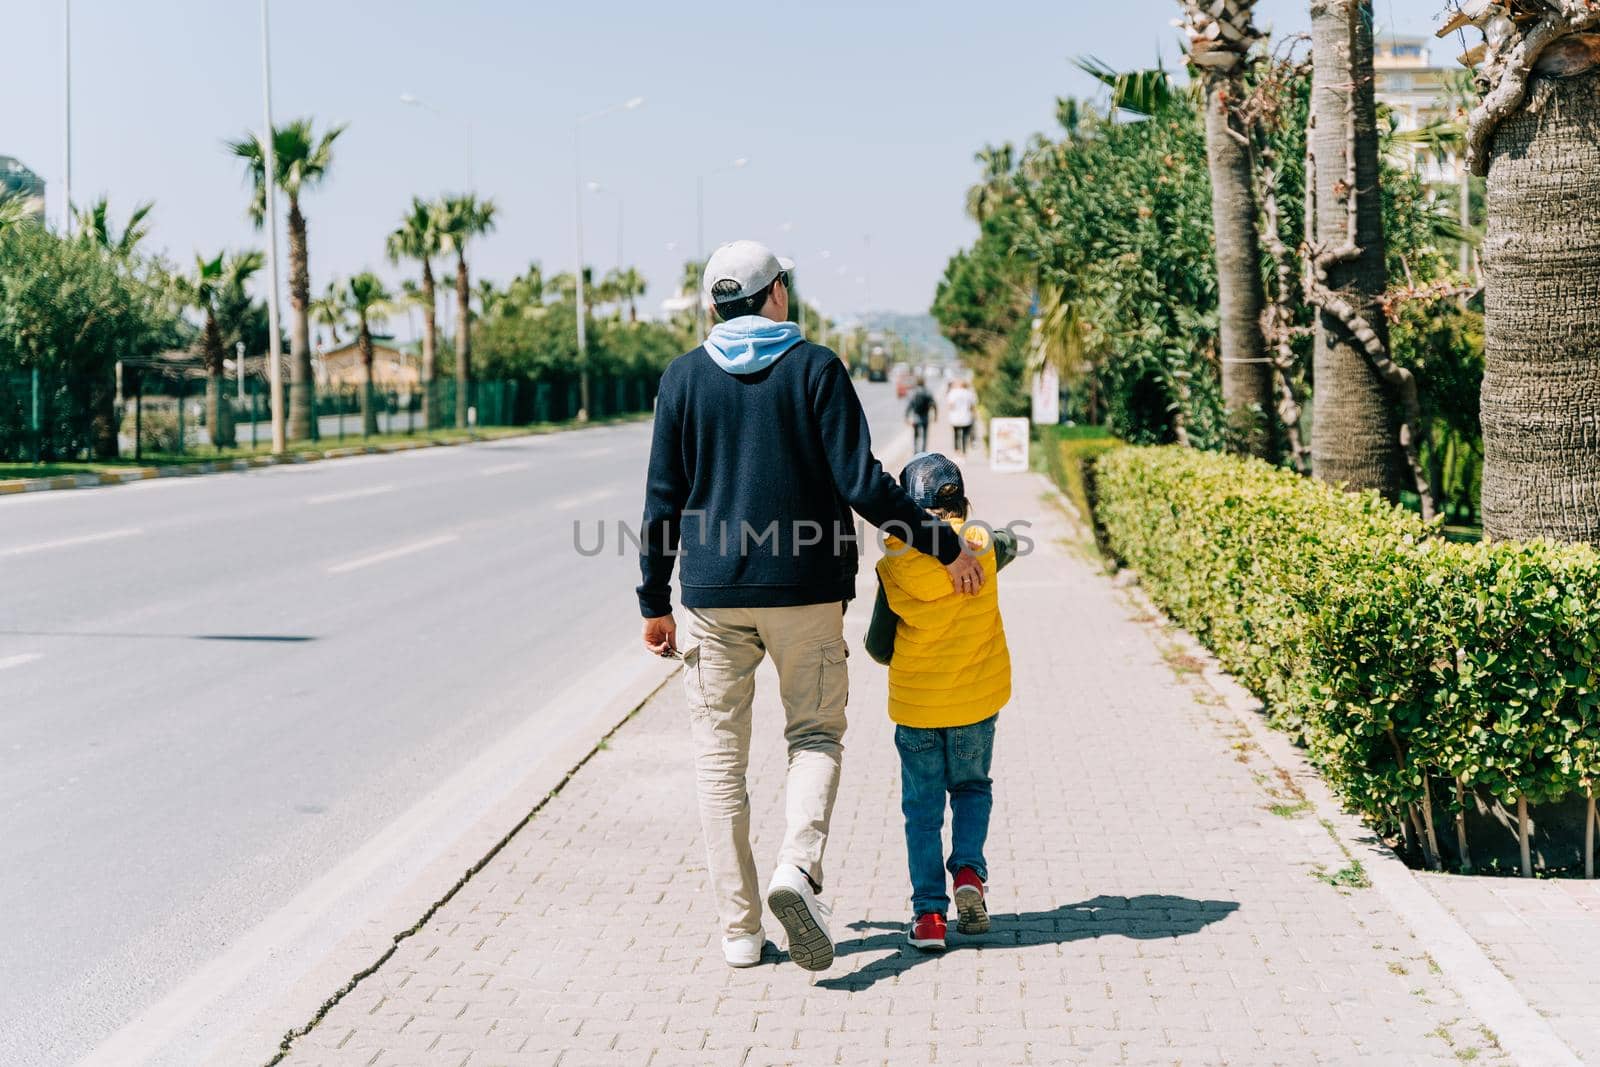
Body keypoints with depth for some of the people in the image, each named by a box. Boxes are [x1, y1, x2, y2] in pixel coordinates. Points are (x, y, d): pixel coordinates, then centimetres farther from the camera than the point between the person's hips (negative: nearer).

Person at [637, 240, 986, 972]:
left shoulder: (684, 377, 3)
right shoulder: (816, 369, -3)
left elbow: (663, 501, 2)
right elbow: (861, 484, -9)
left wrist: (654, 603, 10)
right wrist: (943, 546, 0)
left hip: (714, 591, 2)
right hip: (804, 589, -1)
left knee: (720, 753, 9)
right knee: (815, 732, 13)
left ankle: (739, 926, 9)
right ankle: (797, 867, -13)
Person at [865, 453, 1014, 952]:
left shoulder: (896, 564, -10)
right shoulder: (981, 545, -6)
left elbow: (880, 648, -3)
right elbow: (1010, 545, 21)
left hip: (916, 705, -1)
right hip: (978, 699, 1)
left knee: (922, 809, 9)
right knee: (972, 788, 22)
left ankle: (929, 913, 3)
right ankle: (968, 870, 0)